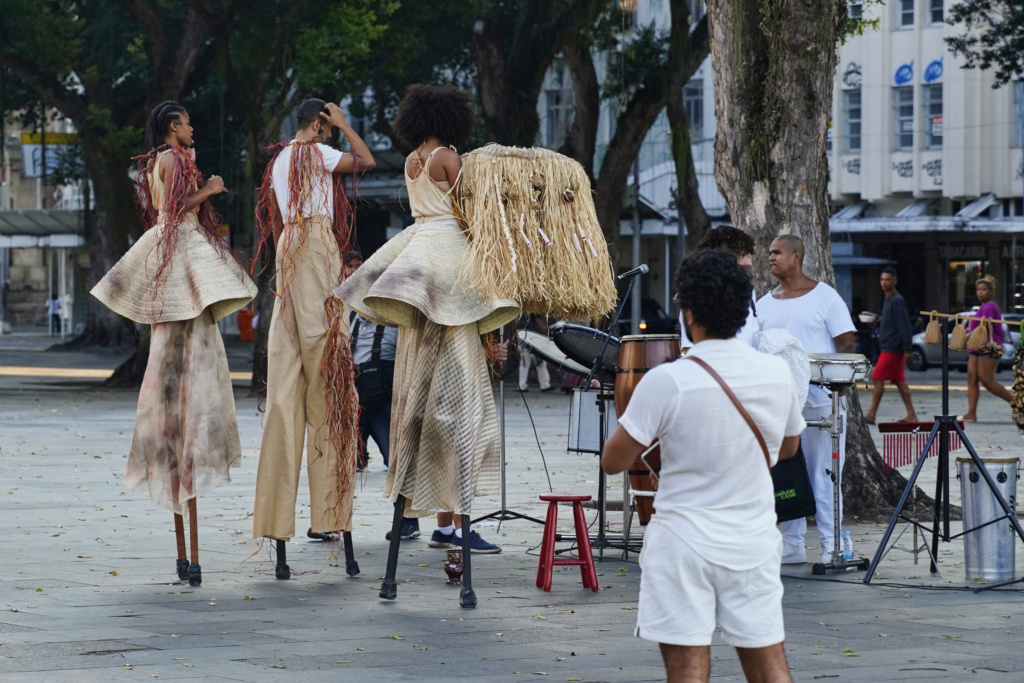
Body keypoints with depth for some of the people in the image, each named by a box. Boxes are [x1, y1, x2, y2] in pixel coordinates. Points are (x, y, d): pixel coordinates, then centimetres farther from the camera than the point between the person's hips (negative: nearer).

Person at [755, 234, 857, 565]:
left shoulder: (824, 296, -1)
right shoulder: (765, 304, 13)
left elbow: (847, 345, -4)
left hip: (820, 398, -5)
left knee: (823, 475, -3)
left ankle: (832, 546, 1)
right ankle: (791, 545, 11)